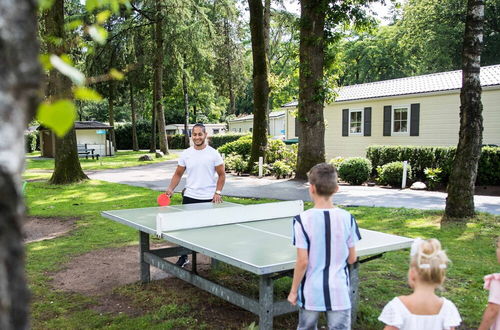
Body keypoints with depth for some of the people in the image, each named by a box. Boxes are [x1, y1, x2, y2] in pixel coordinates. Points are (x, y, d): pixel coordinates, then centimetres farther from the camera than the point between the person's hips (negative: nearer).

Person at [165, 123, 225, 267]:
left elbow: (221, 175, 2)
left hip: (209, 199, -2)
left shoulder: (213, 153, -2)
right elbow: (178, 174, 10)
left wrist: (218, 192, -9)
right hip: (189, 197, 2)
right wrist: (171, 189, -6)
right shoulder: (185, 154, 3)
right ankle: (184, 257, 18)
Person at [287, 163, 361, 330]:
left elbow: (302, 262, -13)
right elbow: (352, 258, 0)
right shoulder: (347, 218, -7)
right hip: (339, 291, 1)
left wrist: (293, 291, 0)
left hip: (311, 292, -1)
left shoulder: (302, 220, -15)